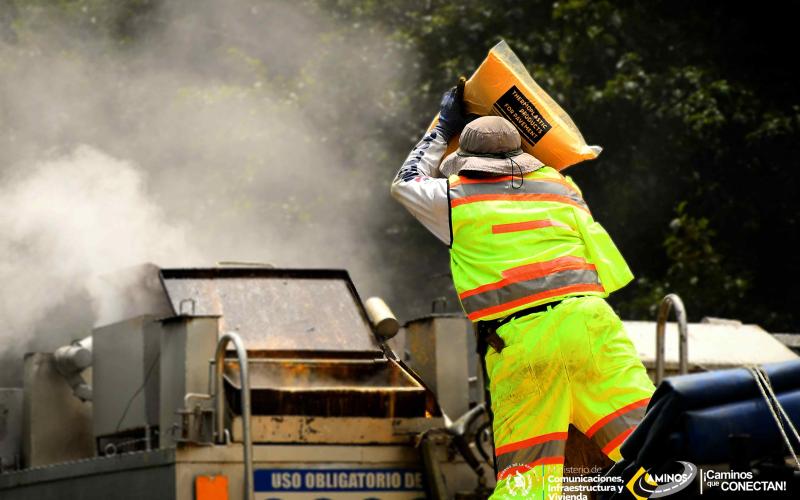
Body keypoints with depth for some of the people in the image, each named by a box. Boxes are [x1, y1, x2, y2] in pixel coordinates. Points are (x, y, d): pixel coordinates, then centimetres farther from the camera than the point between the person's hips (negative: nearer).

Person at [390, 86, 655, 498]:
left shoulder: (456, 199, 16)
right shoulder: (560, 187, 22)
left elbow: (405, 184, 36)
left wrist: (444, 128, 46)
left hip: (519, 342, -1)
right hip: (588, 322, 2)